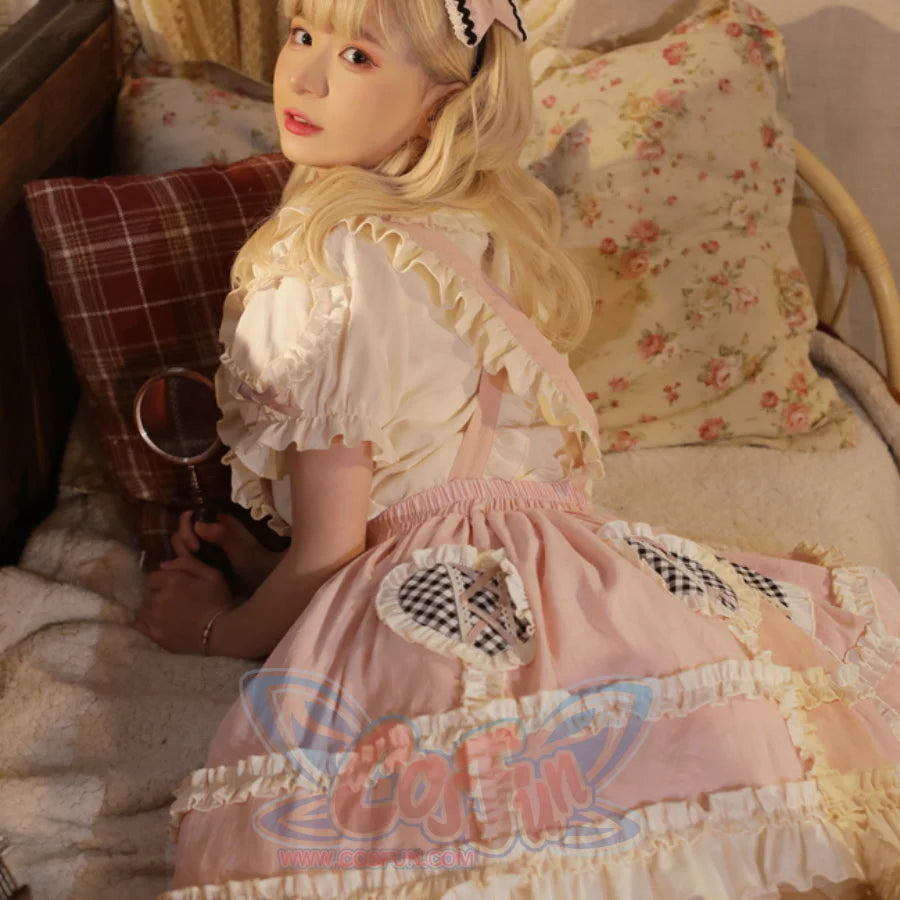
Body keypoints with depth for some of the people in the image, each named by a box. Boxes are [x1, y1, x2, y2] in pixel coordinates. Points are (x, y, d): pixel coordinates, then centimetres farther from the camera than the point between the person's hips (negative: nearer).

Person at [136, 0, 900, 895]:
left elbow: (327, 553, -4)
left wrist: (217, 627, 14)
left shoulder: (322, 259, -8)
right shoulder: (478, 223, 16)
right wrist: (267, 561, 25)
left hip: (425, 609, -8)